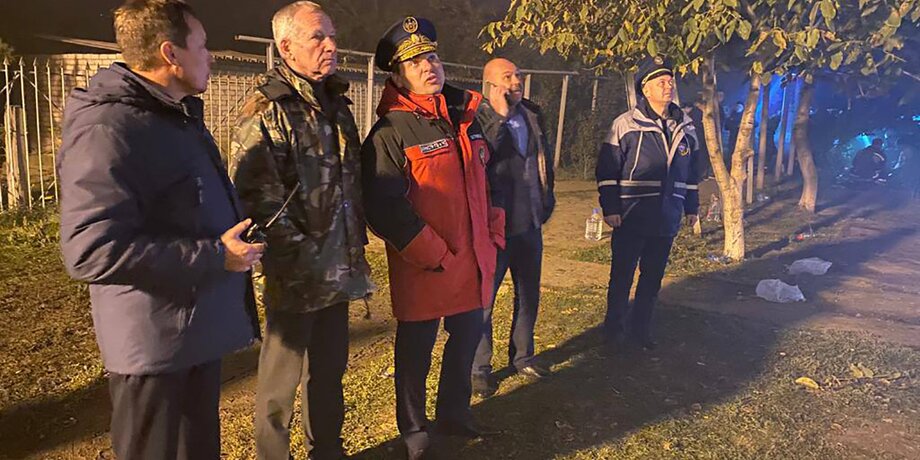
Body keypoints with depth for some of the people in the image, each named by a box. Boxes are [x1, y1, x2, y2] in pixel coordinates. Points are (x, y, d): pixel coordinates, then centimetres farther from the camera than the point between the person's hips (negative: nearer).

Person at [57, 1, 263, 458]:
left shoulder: (177, 116, 12)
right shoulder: (107, 131, -22)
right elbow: (90, 252, -30)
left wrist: (232, 242, 13)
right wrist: (215, 255, -26)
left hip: (200, 331, 10)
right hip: (157, 345, -9)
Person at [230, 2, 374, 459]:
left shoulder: (335, 101, 12)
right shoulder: (266, 109, -12)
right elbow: (256, 193, -18)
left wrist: (355, 243, 14)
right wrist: (299, 249, -17)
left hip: (339, 267, 7)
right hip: (296, 273, -7)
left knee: (329, 369, 20)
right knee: (281, 378, 8)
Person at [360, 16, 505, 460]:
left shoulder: (466, 117, 9)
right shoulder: (390, 131, -13)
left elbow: (487, 181, 17)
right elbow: (383, 207, -20)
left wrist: (494, 236, 10)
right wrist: (432, 254, -19)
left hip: (473, 262, 7)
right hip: (423, 271, -6)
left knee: (468, 336, 20)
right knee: (416, 350, 10)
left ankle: (454, 413, 44)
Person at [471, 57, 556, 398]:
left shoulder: (533, 114, 9)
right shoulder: (478, 118, -11)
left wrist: (547, 199, 16)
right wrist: (500, 116, -26)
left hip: (530, 223, 7)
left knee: (529, 295, 18)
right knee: (483, 299, 4)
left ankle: (522, 357, 36)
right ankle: (479, 368, 19)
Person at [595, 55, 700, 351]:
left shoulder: (685, 127, 10)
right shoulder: (626, 124, -6)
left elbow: (691, 170, 19)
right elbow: (607, 169, -7)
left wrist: (691, 207, 18)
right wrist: (610, 208, -12)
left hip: (666, 218, 5)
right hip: (632, 217, -5)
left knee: (653, 277, 12)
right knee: (622, 276, 4)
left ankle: (640, 328, 26)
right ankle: (614, 328, 20)